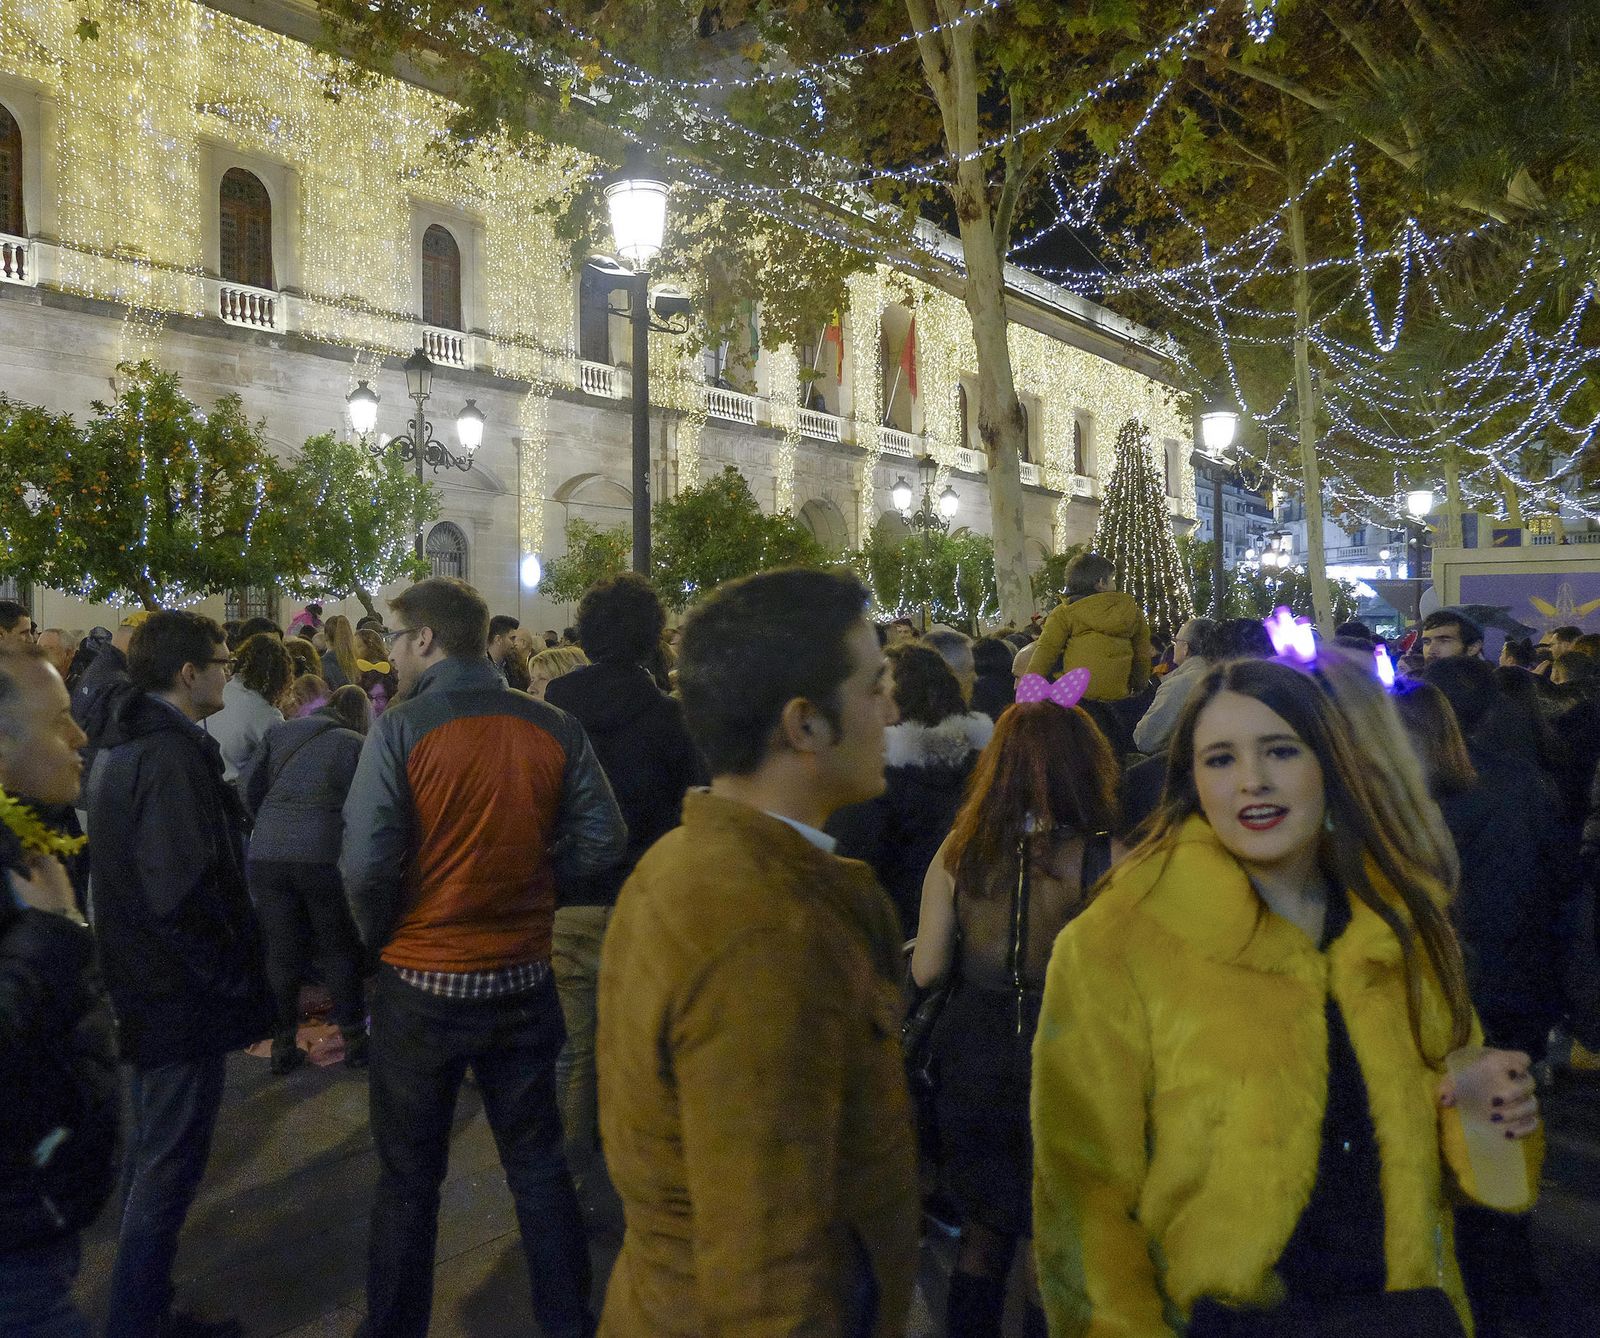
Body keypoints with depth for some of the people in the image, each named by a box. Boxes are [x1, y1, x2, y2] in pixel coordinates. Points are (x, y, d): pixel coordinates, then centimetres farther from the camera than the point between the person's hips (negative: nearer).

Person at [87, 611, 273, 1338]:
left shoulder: (119, 750, 9)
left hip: (141, 992, 10)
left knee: (150, 1157, 21)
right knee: (169, 1171, 2)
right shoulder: (173, 759, -23)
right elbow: (187, 896, -29)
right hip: (183, 1002, -10)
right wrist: (244, 989, -18)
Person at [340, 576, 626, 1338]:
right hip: (524, 982, 3)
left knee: (409, 1180, 14)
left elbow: (366, 864, -18)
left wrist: (377, 936, 0)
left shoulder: (400, 729, -15)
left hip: (419, 988, -3)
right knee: (539, 1167, 17)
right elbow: (603, 839, -5)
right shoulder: (553, 728, -6)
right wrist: (528, 873, 6)